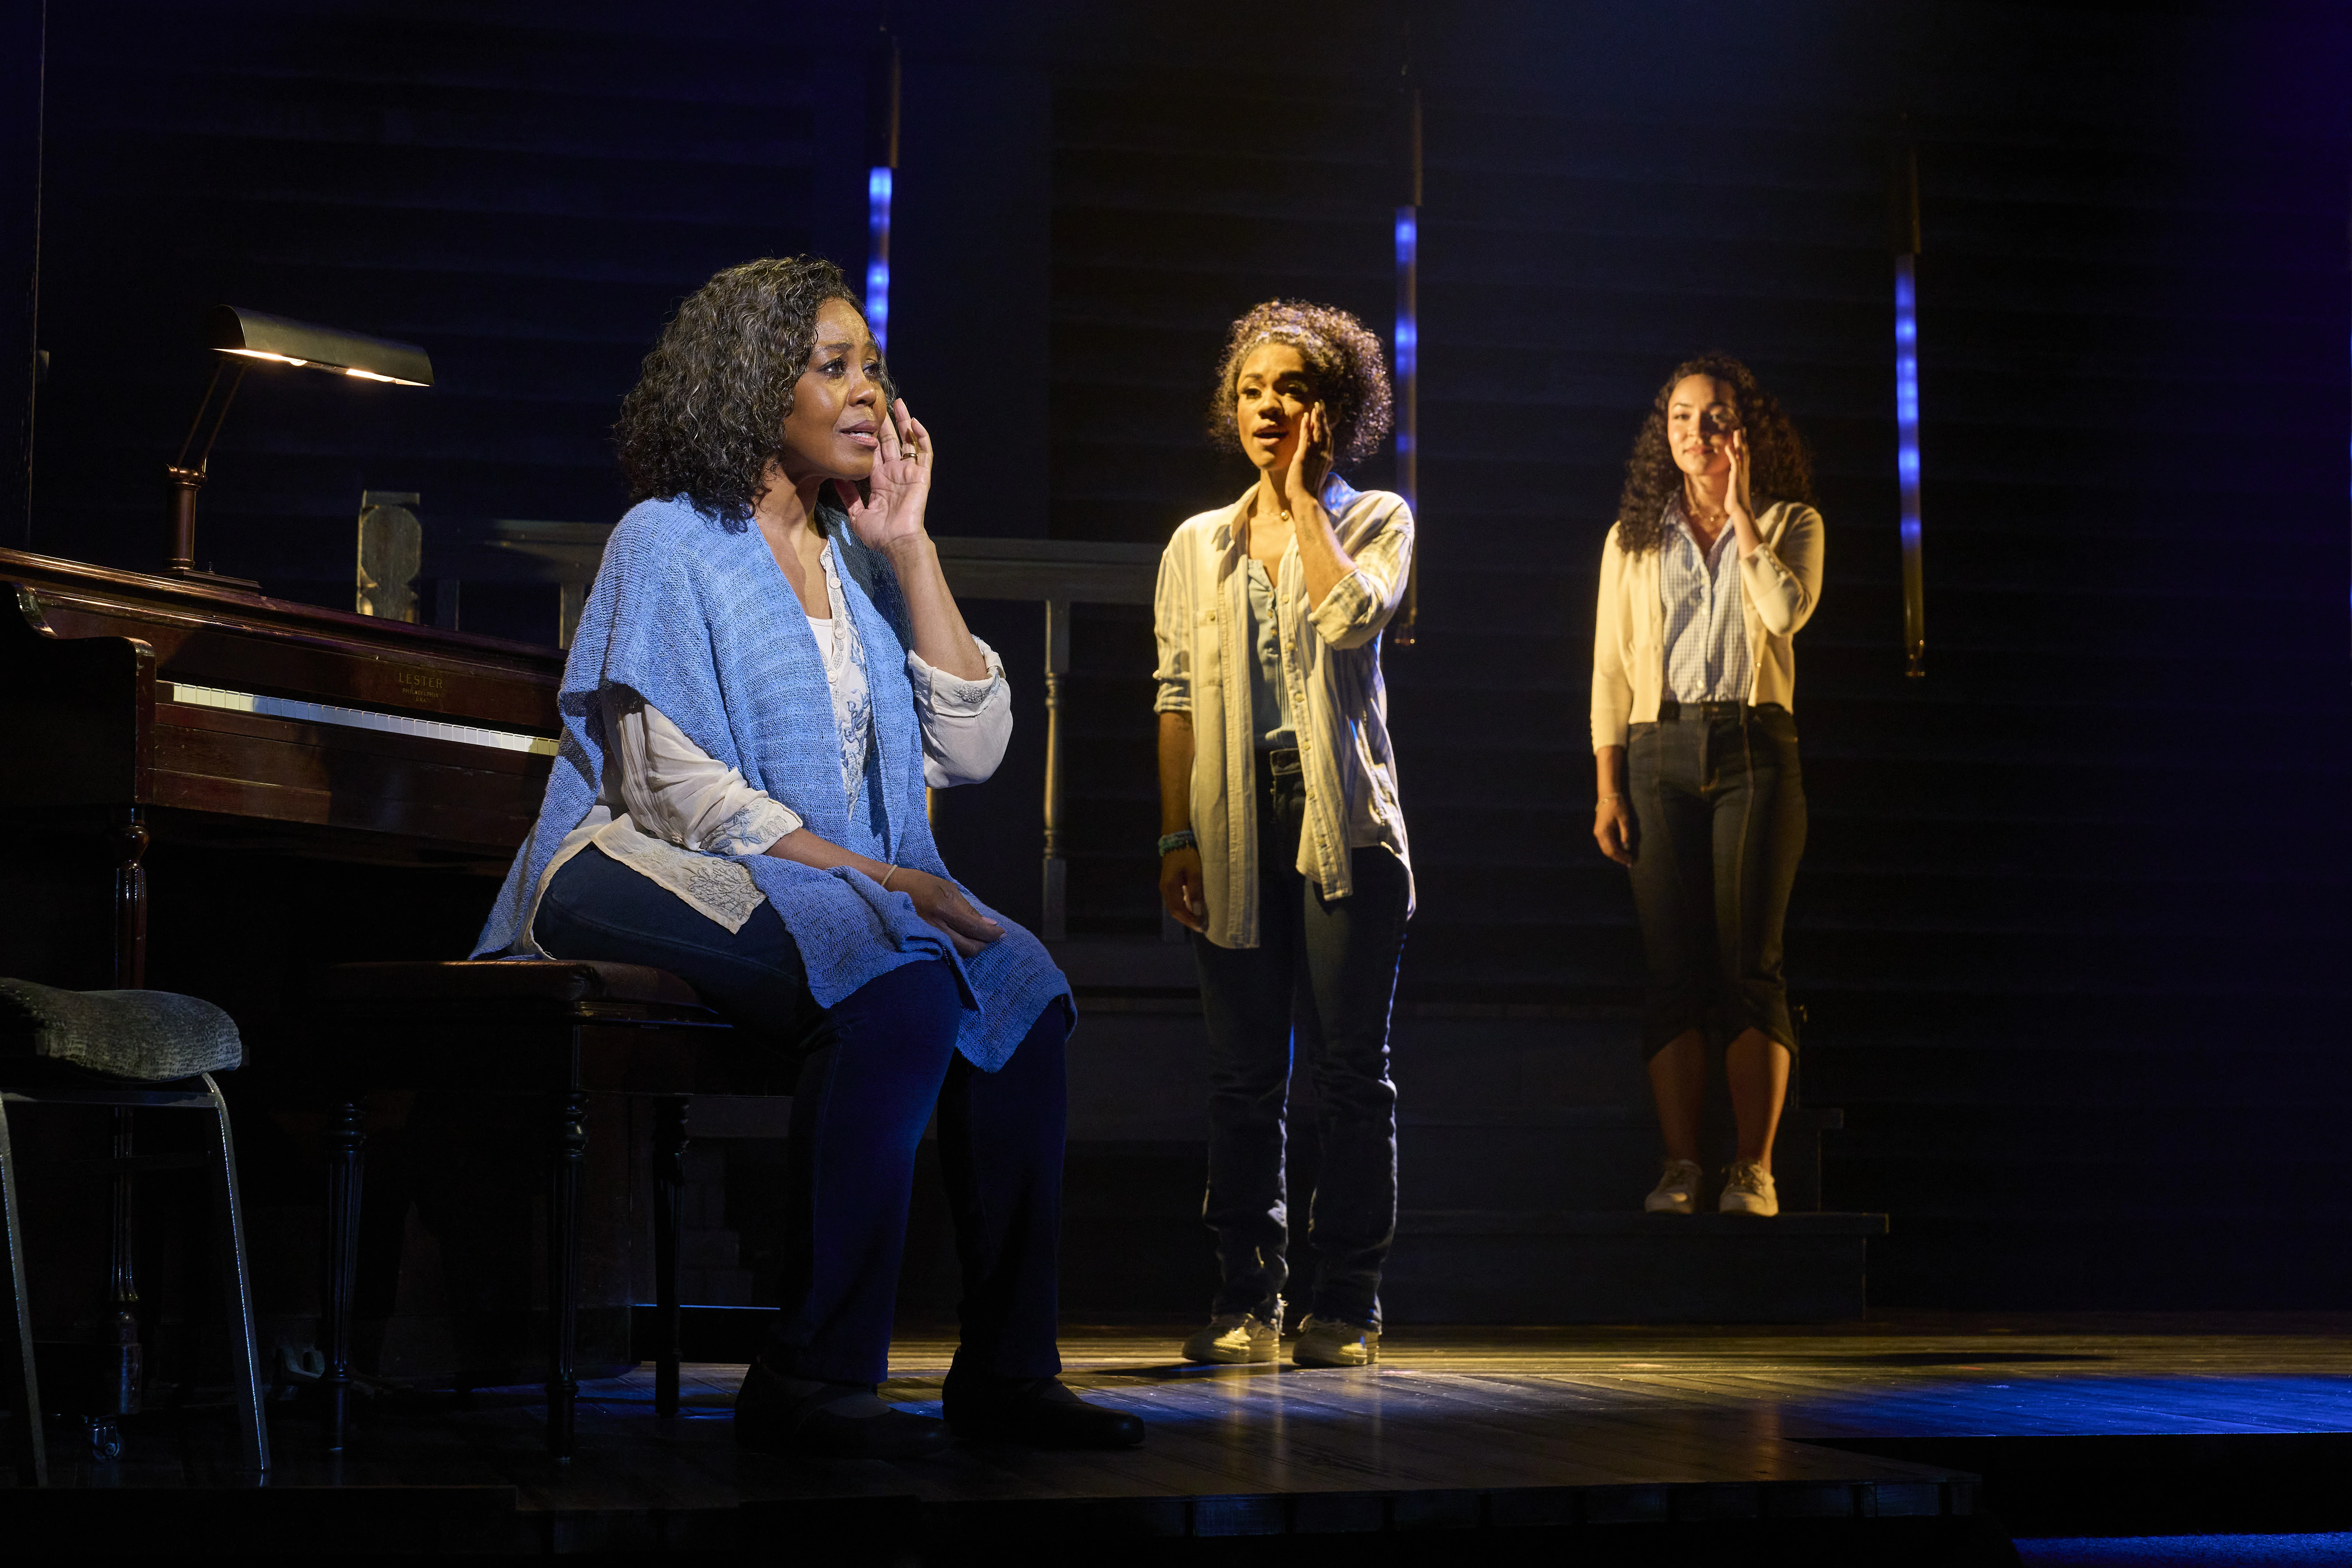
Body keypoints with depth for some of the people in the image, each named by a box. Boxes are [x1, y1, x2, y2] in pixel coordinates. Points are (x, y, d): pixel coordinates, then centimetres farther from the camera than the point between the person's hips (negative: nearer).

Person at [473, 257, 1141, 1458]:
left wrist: (910, 550, 5)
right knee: (901, 989, -33)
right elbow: (674, 783, -12)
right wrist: (864, 874, -19)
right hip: (660, 881, -7)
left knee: (1023, 990, -20)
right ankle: (812, 1372, -30)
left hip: (850, 888, 7)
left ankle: (1006, 1368, -17)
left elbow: (969, 750, 7)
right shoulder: (670, 540, -1)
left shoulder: (858, 560, 19)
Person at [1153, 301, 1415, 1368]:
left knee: (1351, 1066, -3)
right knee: (1244, 1071, 2)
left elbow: (1350, 614, -15)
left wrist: (1302, 494, -3)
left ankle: (1346, 1302, 2)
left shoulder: (1374, 520, 7)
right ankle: (1246, 1297, 7)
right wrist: (1176, 837, 2)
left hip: (1342, 822, -2)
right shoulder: (1198, 545, 15)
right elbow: (1177, 698, 11)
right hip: (1235, 827, 3)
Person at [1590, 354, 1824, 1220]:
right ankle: (1680, 1169, 0)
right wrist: (1608, 788, 5)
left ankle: (1754, 1171, -5)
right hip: (1660, 752, 2)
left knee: (1751, 963, -7)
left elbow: (1789, 610, -12)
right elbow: (1610, 669, 12)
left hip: (1755, 749, -2)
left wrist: (1741, 515, -3)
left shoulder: (1790, 524, 9)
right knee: (1675, 968, -2)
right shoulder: (1632, 539, 15)